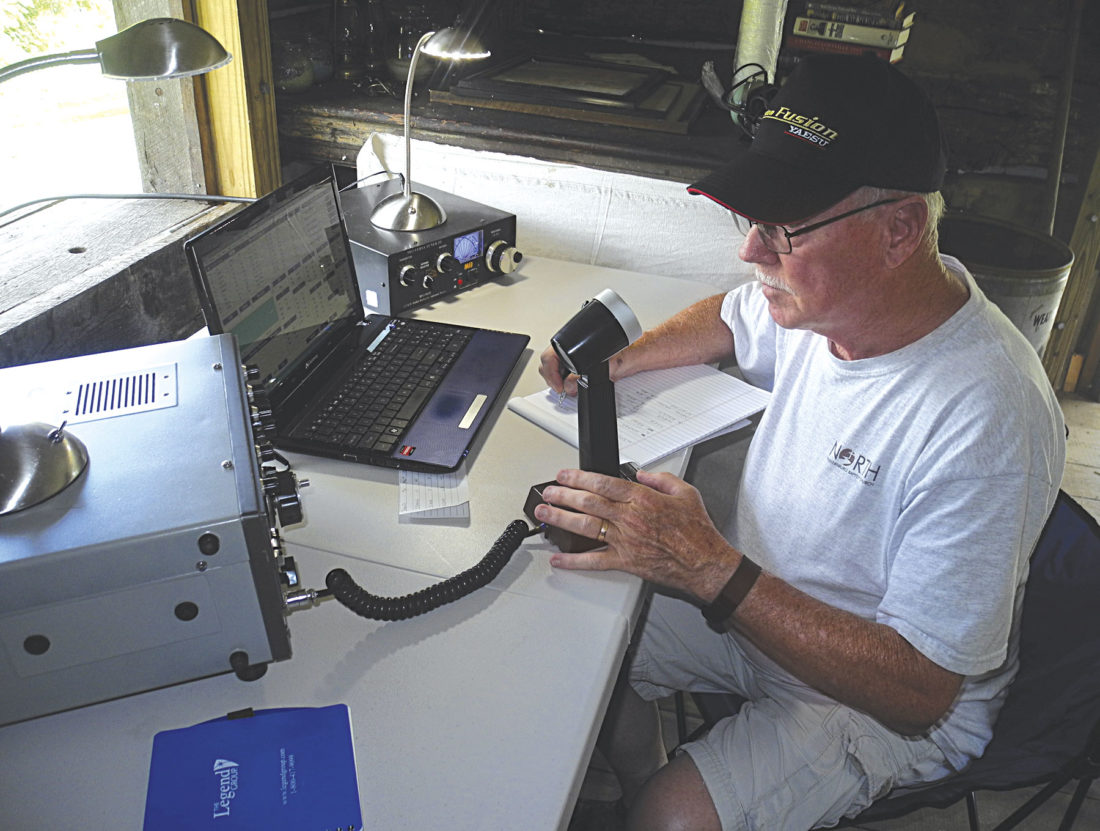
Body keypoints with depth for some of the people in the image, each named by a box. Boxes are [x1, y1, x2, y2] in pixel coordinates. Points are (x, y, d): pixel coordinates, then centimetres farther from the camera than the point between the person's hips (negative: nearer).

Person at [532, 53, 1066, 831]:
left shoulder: (984, 419, -34)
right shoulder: (827, 291, -12)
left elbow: (919, 692, -30)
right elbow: (733, 318, 14)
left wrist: (711, 571, -37)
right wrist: (615, 360, -4)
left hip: (887, 699, -6)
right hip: (753, 607, 7)